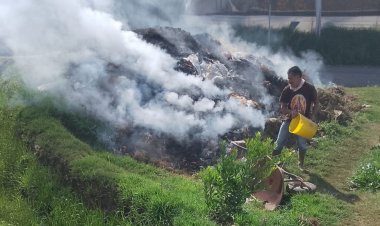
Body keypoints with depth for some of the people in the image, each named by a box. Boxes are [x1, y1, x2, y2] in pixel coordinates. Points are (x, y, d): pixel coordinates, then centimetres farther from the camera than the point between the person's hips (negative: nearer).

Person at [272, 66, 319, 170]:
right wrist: (291, 112, -27)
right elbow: (282, 108, -6)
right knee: (279, 143, -7)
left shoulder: (310, 88, -12)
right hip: (289, 120, 1)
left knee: (302, 145, 6)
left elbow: (316, 104, 0)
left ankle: (301, 165, 28)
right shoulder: (287, 90, -9)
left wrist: (312, 115, -15)